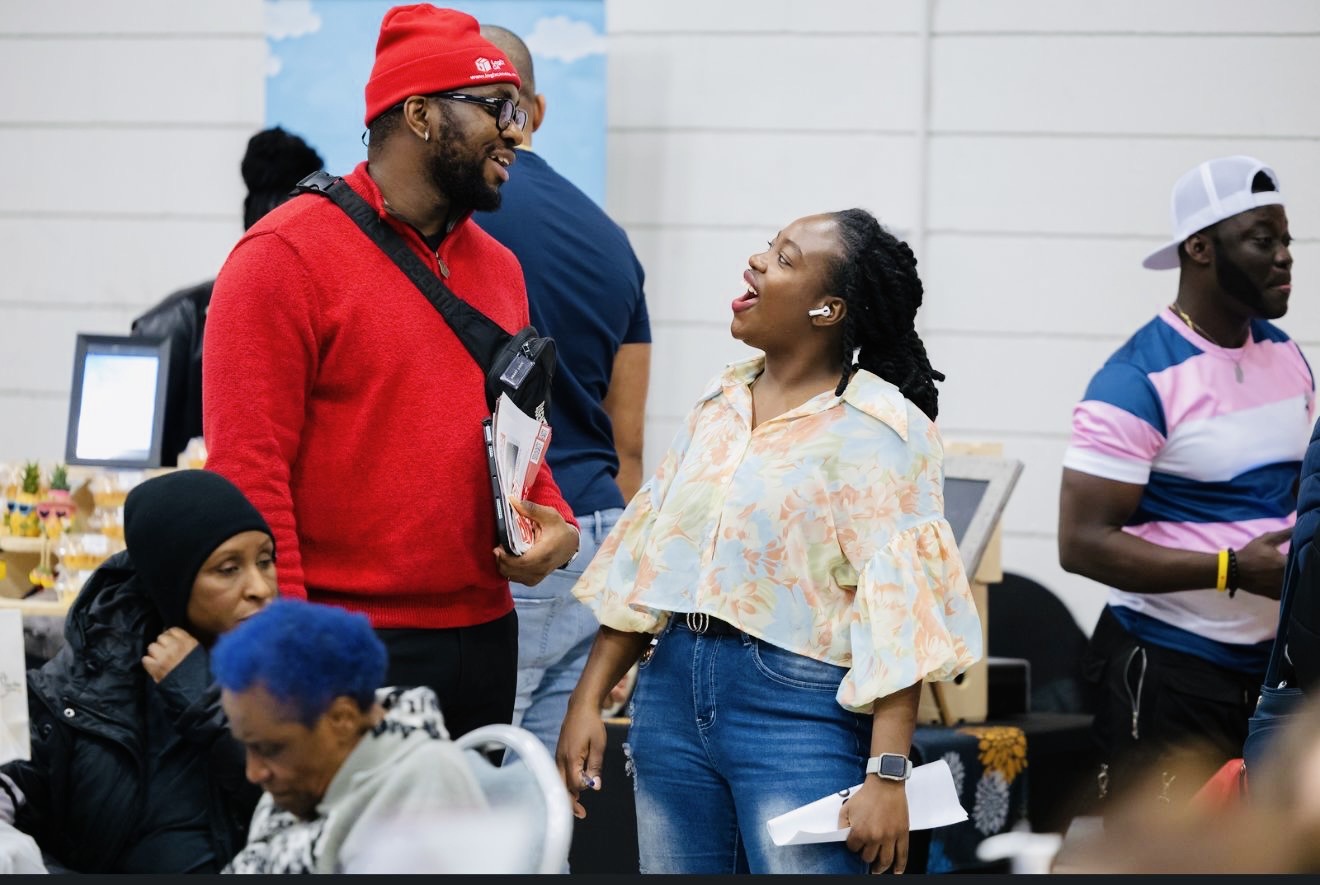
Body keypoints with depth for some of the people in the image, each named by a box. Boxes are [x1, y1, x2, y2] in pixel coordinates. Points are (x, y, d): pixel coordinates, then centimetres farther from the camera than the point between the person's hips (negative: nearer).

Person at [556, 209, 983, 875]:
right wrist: (587, 700, 10)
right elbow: (644, 564, 14)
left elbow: (899, 609, -17)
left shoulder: (877, 429, -11)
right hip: (673, 691, 7)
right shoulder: (721, 402, 10)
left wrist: (886, 773, -23)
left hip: (802, 712, -6)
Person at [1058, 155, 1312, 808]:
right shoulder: (1138, 380, -14)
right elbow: (1082, 542, -18)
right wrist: (1234, 569, -23)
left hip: (1275, 661, 7)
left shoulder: (1286, 357, 9)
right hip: (1169, 671, -7)